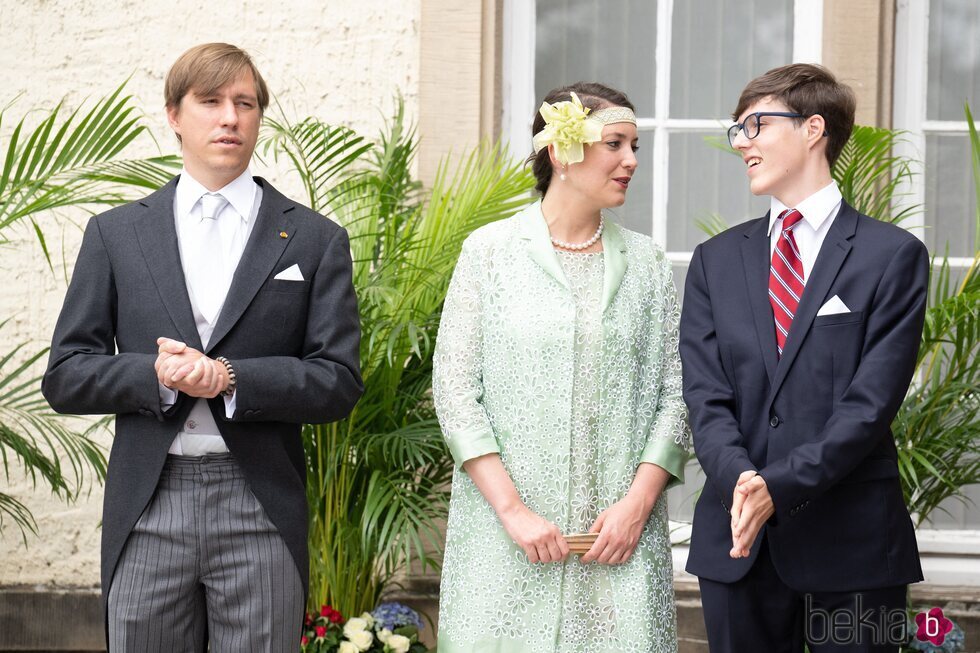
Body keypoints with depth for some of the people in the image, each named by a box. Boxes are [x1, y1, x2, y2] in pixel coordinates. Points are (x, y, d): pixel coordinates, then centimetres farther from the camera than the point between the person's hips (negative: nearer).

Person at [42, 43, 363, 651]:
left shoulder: (316, 240, 6)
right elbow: (65, 377, 6)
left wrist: (229, 377, -14)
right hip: (146, 511, 1)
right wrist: (155, 374, -12)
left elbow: (339, 383, -1)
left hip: (262, 514, -1)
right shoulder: (115, 234, 10)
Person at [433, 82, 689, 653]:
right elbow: (454, 387, -3)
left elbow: (675, 394, 7)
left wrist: (637, 503, -7)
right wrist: (513, 510, -10)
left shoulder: (648, 263, 10)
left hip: (620, 537, 2)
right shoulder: (490, 251, 3)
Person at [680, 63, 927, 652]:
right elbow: (706, 398, 2)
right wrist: (739, 480, -17)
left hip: (850, 539, -3)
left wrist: (780, 486, -19)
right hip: (737, 539, 3)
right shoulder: (716, 260, 11)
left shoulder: (893, 255, -1)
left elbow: (871, 402, -10)